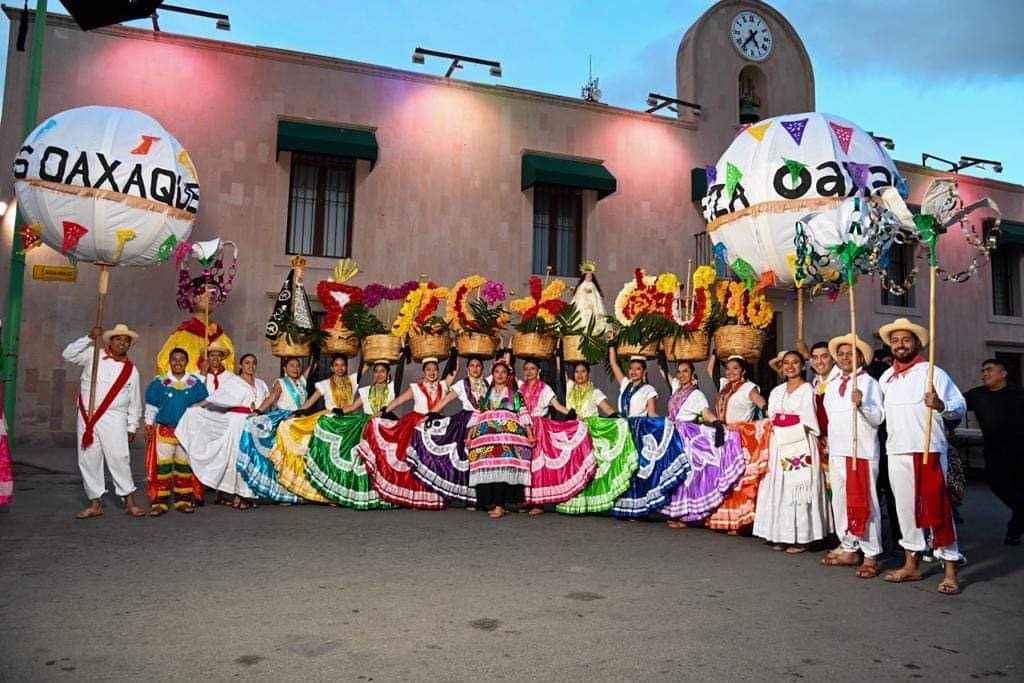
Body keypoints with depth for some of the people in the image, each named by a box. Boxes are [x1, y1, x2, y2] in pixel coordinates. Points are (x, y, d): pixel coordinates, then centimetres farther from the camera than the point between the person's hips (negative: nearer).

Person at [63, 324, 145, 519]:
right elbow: (68, 354, -2)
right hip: (87, 417, 1)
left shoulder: (131, 370, 9)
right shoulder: (93, 355, 8)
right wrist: (89, 339, -10)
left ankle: (129, 502, -3)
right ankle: (95, 503, 14)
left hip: (114, 418, -1)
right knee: (88, 460, 4)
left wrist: (132, 427, 9)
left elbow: (135, 402, 12)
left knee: (119, 458, -8)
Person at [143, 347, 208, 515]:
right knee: (162, 466, 0)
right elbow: (151, 406, 7)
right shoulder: (159, 382, 2)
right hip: (164, 430, -1)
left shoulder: (195, 383, 3)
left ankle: (184, 500, 17)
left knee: (185, 466, 7)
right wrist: (149, 424, 1)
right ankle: (160, 502, 7)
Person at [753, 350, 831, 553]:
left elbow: (808, 423, -8)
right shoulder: (777, 391, 15)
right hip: (779, 446, 6)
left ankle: (801, 538, 2)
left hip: (800, 447, -6)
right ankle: (782, 535, 13)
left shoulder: (807, 389, -2)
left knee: (798, 490, -5)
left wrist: (782, 430, -6)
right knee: (779, 489, 6)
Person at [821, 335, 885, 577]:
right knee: (840, 502, 13)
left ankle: (871, 556, 4)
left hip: (862, 452, -7)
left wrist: (861, 403, -31)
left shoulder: (869, 383, -6)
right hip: (837, 452, 7)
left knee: (864, 503, -5)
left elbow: (878, 418, -15)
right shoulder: (832, 386, 16)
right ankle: (849, 550, 24)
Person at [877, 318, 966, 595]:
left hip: (928, 451, -5)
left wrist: (941, 405, -28)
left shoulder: (932, 373, -3)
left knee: (936, 508, -5)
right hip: (897, 452, 6)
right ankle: (911, 565, 22)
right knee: (905, 507, 12)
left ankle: (950, 571, 4)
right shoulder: (886, 377, 14)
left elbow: (961, 406, -10)